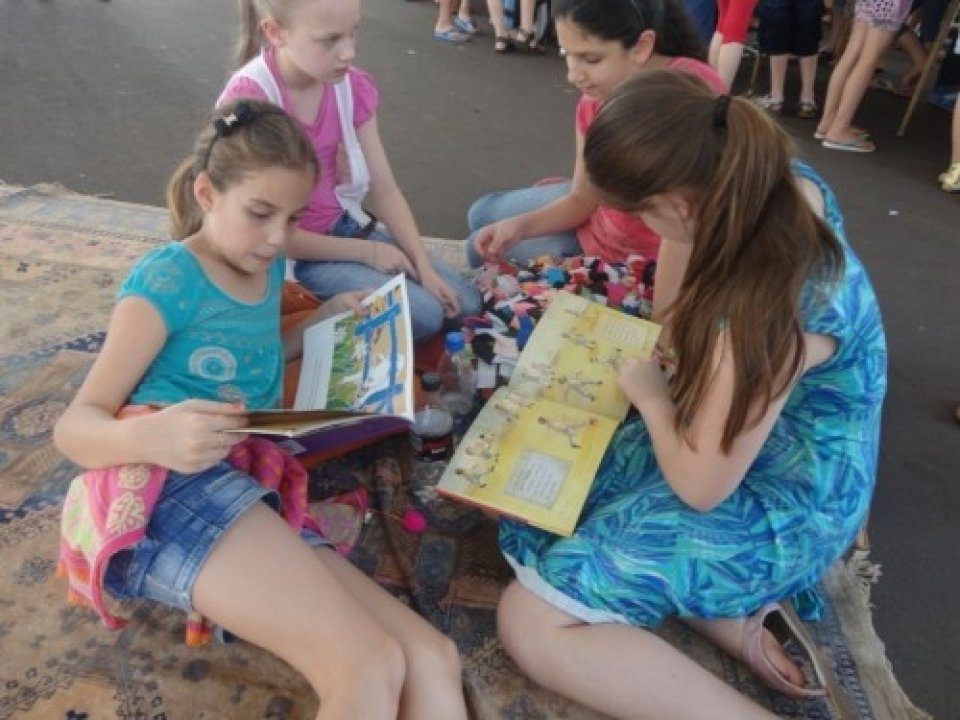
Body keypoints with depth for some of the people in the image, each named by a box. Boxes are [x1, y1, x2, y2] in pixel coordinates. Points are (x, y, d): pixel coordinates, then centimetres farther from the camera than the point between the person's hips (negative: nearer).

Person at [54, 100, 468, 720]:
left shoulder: (268, 266, 20)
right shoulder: (169, 277, -2)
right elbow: (74, 426, -7)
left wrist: (328, 318, 23)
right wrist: (151, 436, -30)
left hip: (252, 500, 8)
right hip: (176, 494, -7)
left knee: (433, 659, -9)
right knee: (371, 668, -28)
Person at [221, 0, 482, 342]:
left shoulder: (352, 86, -5)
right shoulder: (248, 100, -24)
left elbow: (384, 190, -1)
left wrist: (425, 268, -12)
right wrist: (364, 252, -16)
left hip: (349, 227, 6)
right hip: (290, 255, -6)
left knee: (465, 305, 1)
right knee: (423, 316, -20)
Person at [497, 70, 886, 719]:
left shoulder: (763, 308, -38)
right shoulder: (789, 184, -12)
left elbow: (700, 486, -23)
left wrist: (650, 393, -10)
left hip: (776, 512, -9)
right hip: (755, 440, 9)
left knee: (530, 623, -12)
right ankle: (738, 614, 4)